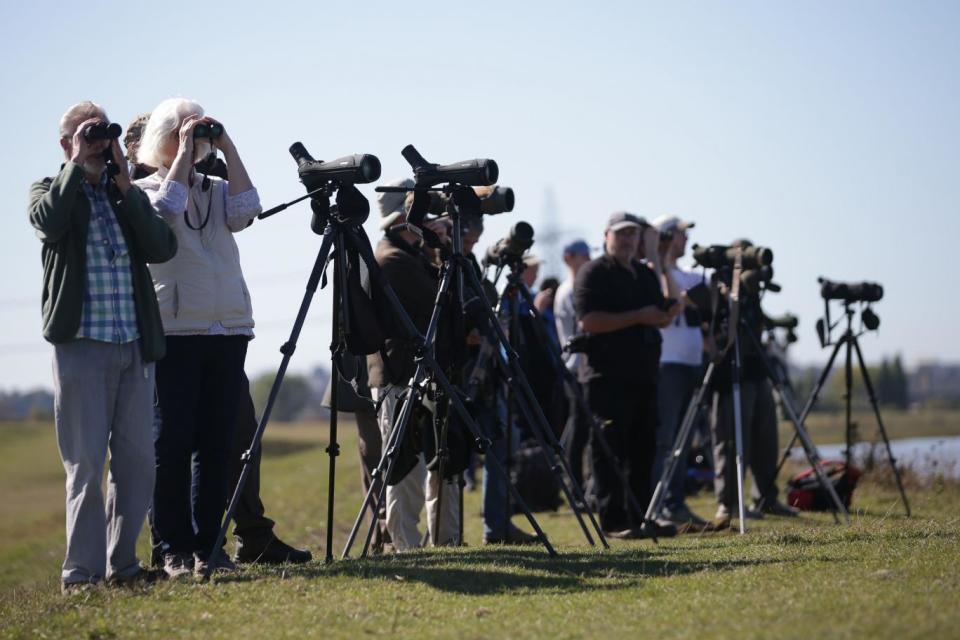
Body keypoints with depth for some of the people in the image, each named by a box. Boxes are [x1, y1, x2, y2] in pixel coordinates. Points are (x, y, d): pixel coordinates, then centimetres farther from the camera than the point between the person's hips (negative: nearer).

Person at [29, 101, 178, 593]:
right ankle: (81, 572, -2)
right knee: (86, 465, -5)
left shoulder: (128, 198, 17)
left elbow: (163, 248, 0)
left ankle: (122, 564, 13)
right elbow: (50, 220, -18)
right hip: (82, 346, -4)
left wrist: (124, 185, -3)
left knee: (137, 462, 5)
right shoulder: (49, 192, 7)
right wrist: (79, 163, -9)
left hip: (134, 349, 4)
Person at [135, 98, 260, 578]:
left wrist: (227, 147, -3)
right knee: (173, 441, -5)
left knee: (217, 443, 3)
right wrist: (184, 154, -11)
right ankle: (175, 547, -1)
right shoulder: (143, 191, 4)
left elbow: (246, 210, -5)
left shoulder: (217, 190, 15)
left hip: (228, 330, 4)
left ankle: (206, 545, 8)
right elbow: (167, 208, -17)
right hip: (174, 331, -4)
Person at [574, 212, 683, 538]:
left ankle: (639, 519, 16)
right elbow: (589, 321, -16)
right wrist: (637, 317, -18)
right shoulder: (594, 273, -5)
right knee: (611, 450, -7)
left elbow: (659, 319, 26)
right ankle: (614, 521, -7)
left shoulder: (646, 275, 20)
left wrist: (670, 313, 1)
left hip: (643, 375, 8)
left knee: (642, 449, 10)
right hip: (608, 376, -8)